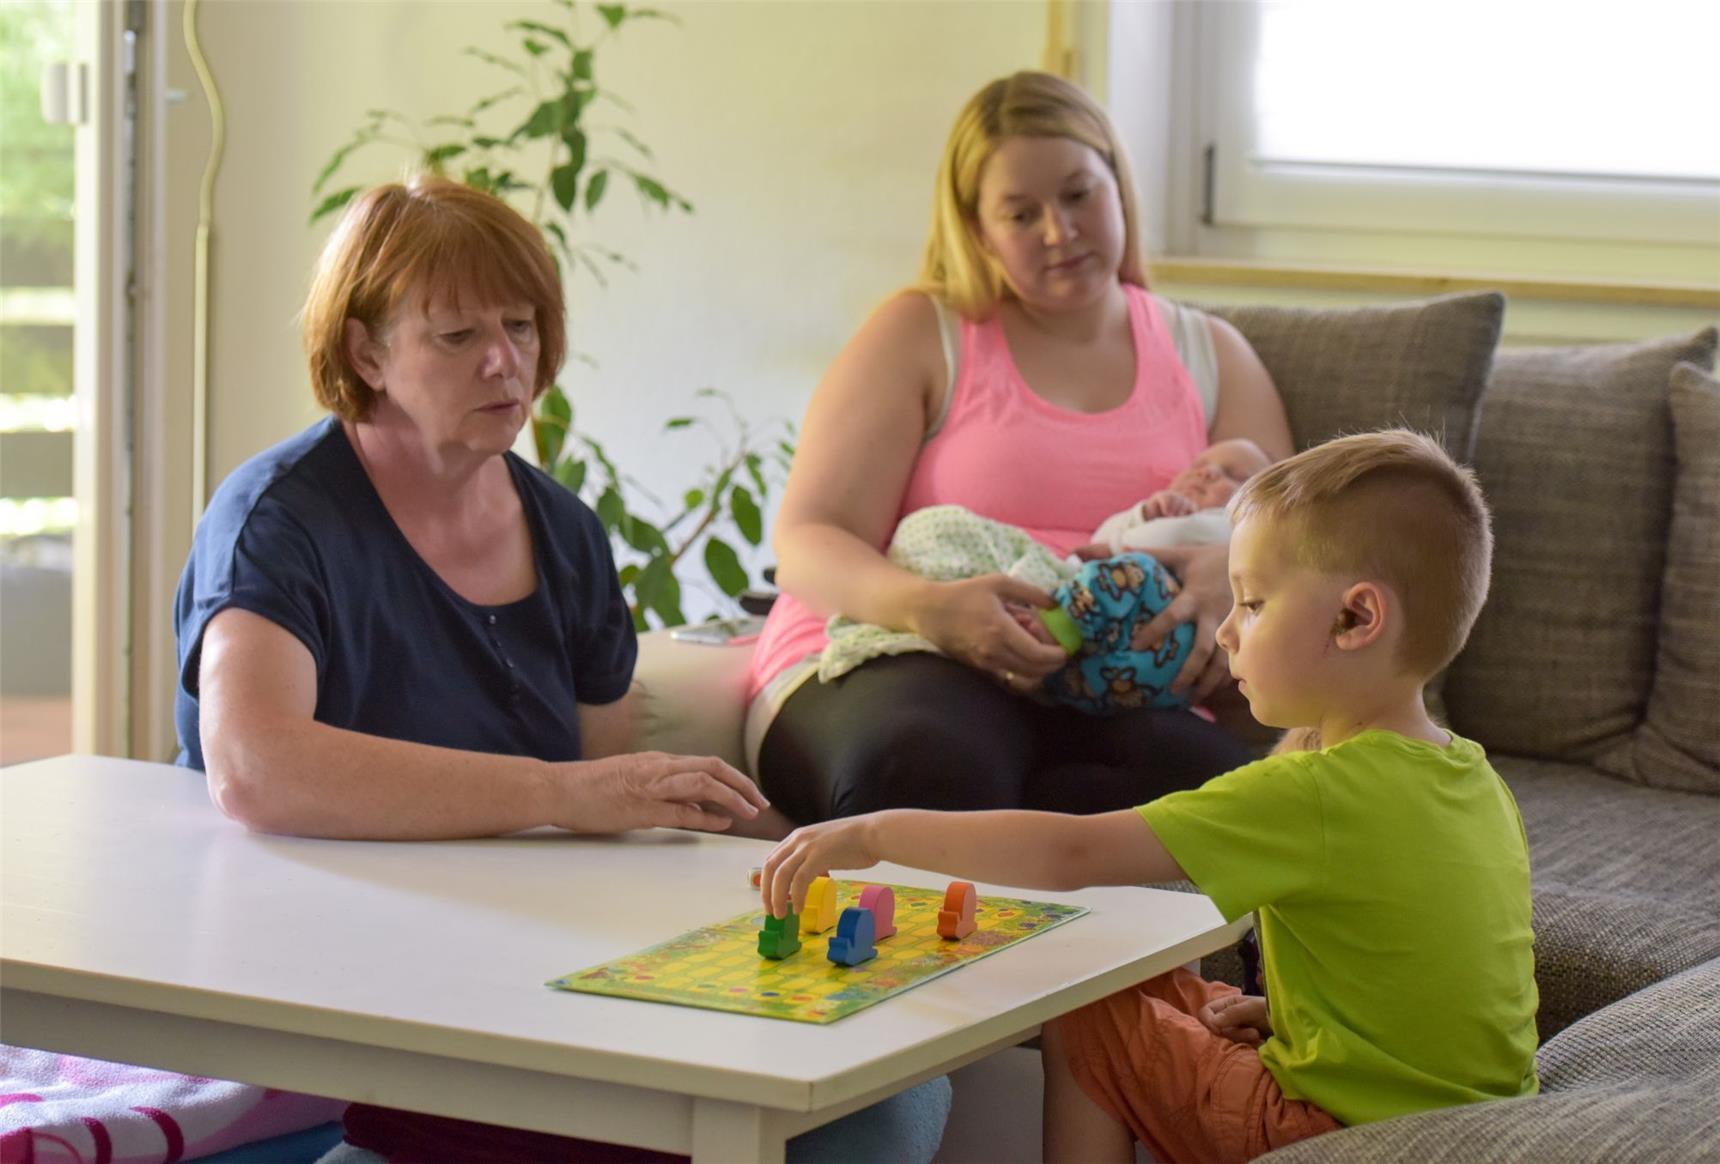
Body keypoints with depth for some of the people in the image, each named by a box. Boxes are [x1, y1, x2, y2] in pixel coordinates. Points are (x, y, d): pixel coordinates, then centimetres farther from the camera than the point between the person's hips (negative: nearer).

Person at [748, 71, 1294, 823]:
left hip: (1108, 693, 4)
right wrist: (927, 607, -21)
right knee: (928, 771, -43)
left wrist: (1229, 576, -16)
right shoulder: (918, 336, 13)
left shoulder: (1211, 357, 22)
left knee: (1218, 783, -36)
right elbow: (807, 548, 2)